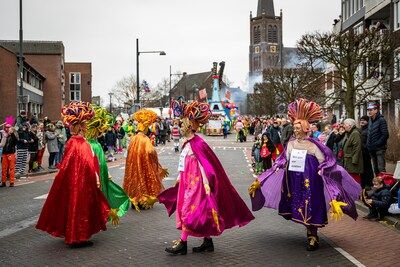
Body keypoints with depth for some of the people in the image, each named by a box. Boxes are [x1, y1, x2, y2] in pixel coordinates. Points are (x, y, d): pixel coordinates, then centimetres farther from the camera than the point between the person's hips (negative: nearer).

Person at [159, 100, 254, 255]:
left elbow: (203, 165, -19)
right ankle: (208, 242, 20)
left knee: (188, 210, -4)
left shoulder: (197, 144, -17)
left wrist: (206, 183, -20)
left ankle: (183, 244, 3)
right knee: (200, 213, 12)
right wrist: (179, 178, 21)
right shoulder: (188, 143, 10)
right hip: (187, 182, 9)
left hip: (195, 183, -9)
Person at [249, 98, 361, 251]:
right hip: (296, 184, 5)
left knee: (310, 208, -3)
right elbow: (282, 163, 12)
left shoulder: (314, 145, -10)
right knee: (300, 208, 9)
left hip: (310, 184, -5)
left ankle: (313, 237, 10)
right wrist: (261, 180, 8)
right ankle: (310, 234, 24)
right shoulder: (291, 144, 5)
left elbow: (326, 165, -6)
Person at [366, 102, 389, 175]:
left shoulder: (381, 120, -10)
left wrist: (377, 144, -17)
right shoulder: (370, 121, 13)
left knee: (381, 169, -10)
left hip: (379, 149, -8)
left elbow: (385, 135, -15)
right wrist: (368, 144, 9)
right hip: (372, 149, 8)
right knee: (376, 169, 14)